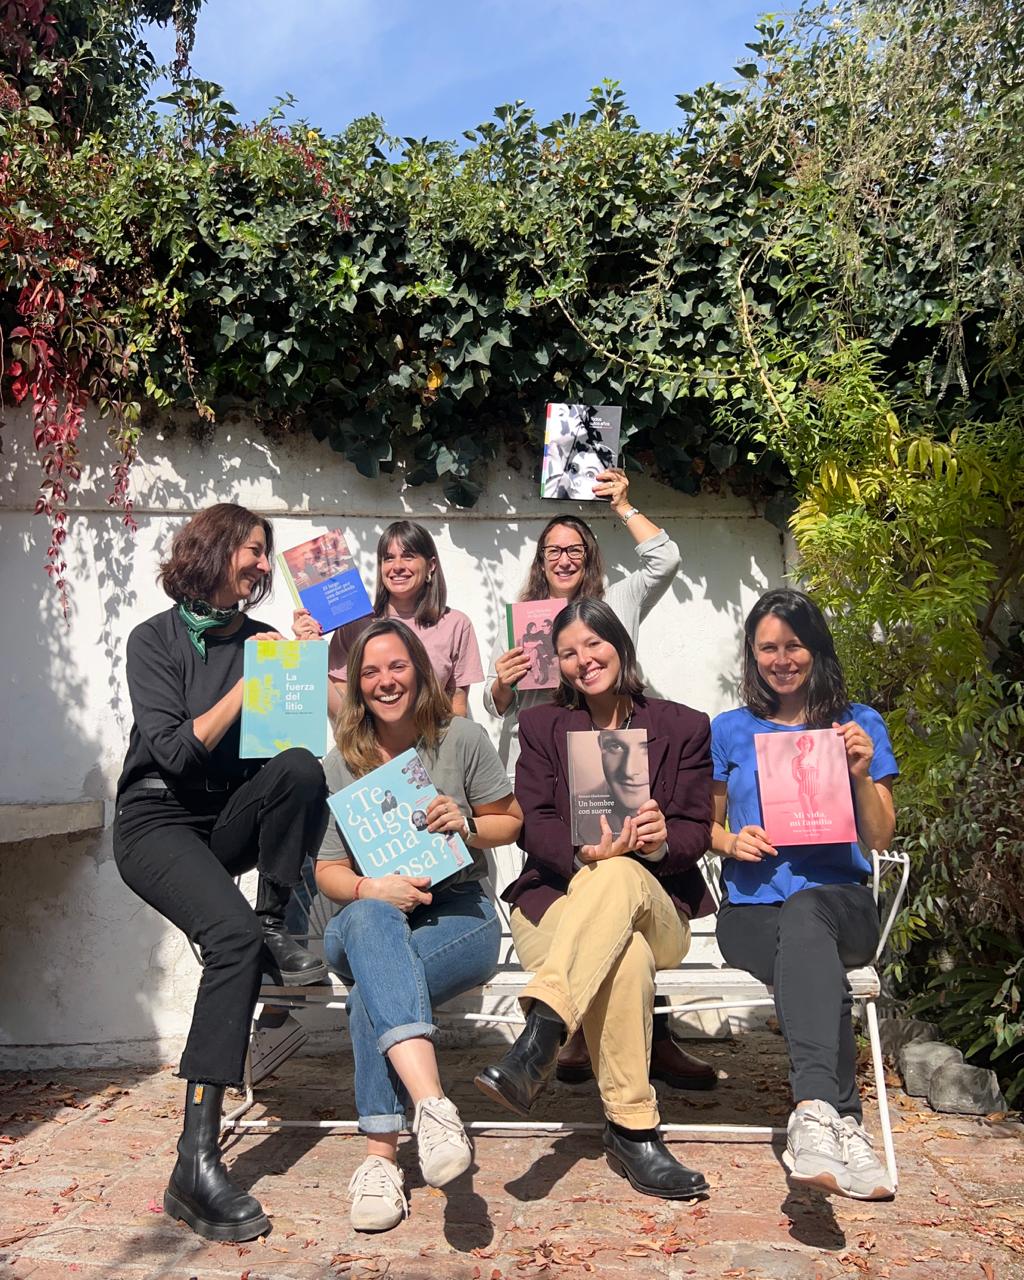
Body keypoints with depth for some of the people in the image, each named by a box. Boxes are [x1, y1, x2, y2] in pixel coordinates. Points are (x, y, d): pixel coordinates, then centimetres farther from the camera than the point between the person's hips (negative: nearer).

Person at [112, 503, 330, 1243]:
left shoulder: (263, 640, 9)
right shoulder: (156, 639, -4)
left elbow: (290, 737, 3)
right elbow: (175, 751, -14)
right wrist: (247, 686, -17)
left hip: (231, 821, 4)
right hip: (158, 821, -4)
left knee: (302, 769, -29)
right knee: (233, 934, -32)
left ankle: (276, 926, -11)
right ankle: (197, 1163, -30)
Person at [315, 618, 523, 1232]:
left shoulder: (463, 739, 2)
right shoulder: (341, 763, 6)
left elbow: (511, 820, 11)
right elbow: (329, 870, 7)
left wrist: (468, 824, -12)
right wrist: (372, 889, -16)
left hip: (461, 914, -1)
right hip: (371, 921, 1)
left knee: (373, 987, -34)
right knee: (369, 918, -40)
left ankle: (381, 1157, -28)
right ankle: (434, 1105, -53)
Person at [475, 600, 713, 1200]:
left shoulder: (686, 727, 12)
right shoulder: (543, 727, 15)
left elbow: (697, 832, 5)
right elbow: (535, 826, 2)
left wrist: (661, 841, -21)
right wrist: (584, 852, -21)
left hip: (659, 911, 0)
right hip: (557, 898, 0)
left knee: (619, 874, -41)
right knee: (625, 959, -38)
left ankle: (540, 1038, -50)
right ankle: (633, 1131, -33)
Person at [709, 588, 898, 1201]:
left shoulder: (861, 723, 13)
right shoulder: (730, 731, 15)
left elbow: (880, 839, 10)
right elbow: (705, 827, 20)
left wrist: (862, 775, -9)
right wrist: (733, 841, -3)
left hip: (841, 902, -1)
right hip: (751, 910, 1)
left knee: (804, 910, -40)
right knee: (822, 969, -37)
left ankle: (814, 1114, -51)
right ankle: (842, 1121, -40)